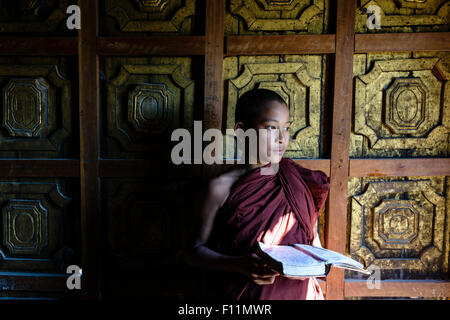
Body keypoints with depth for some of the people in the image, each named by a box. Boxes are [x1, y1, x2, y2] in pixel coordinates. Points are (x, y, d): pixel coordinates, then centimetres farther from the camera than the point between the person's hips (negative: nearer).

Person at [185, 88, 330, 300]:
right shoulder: (222, 188, -6)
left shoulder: (300, 181, 3)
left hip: (297, 290, 3)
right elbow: (196, 251, -4)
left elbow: (313, 237, 14)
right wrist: (239, 265, -20)